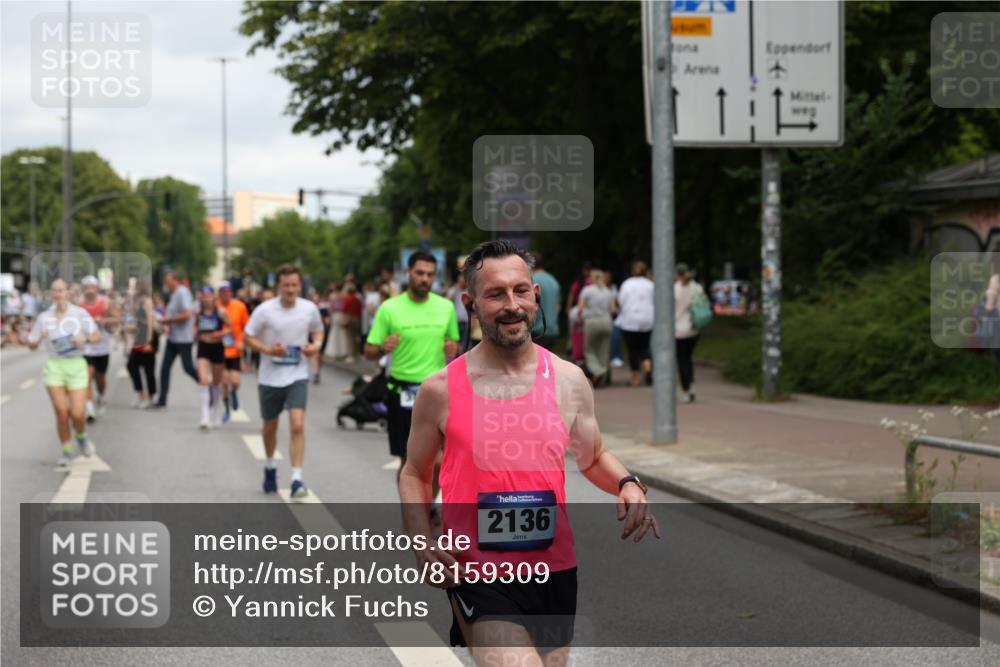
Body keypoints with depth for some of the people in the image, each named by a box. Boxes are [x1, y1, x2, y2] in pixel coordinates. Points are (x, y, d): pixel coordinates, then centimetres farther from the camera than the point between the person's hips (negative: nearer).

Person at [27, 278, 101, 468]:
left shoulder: (80, 313, -2)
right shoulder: (44, 318, 3)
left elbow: (97, 336, -1)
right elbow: (31, 345, 8)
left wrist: (85, 339, -21)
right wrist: (40, 339, -13)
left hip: (76, 366, -1)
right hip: (54, 366, 1)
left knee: (77, 413, -7)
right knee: (61, 413, -4)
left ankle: (81, 437, 27)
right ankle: (67, 450, 16)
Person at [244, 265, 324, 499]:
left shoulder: (309, 309, -4)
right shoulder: (264, 310, -10)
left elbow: (318, 330, 15)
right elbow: (248, 336, -3)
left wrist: (316, 345, -7)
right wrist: (268, 350, -20)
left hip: (298, 377, 0)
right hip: (270, 377, 0)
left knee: (298, 425, -16)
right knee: (270, 427, 16)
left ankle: (297, 479, -15)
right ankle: (270, 466, 43)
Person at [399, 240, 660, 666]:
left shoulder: (568, 380, 3)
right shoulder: (441, 390, -3)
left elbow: (593, 458, 18)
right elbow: (414, 475, 10)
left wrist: (627, 484, -3)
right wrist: (422, 544, -6)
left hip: (555, 570, 4)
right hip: (476, 574, -4)